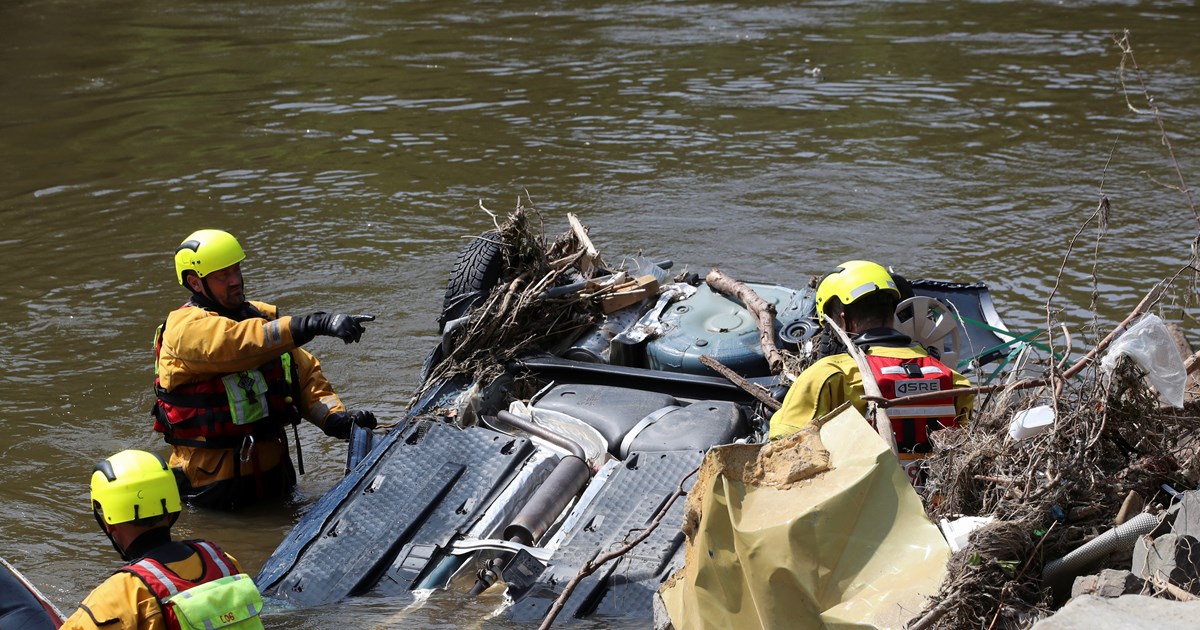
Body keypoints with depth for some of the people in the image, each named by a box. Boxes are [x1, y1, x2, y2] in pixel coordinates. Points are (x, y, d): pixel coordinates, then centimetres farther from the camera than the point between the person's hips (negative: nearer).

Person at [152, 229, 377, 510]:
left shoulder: (261, 315, 7)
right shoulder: (186, 327, -16)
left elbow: (305, 371, 5)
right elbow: (240, 343, -35)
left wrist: (334, 418, -14)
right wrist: (315, 324, -44)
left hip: (273, 471, 8)